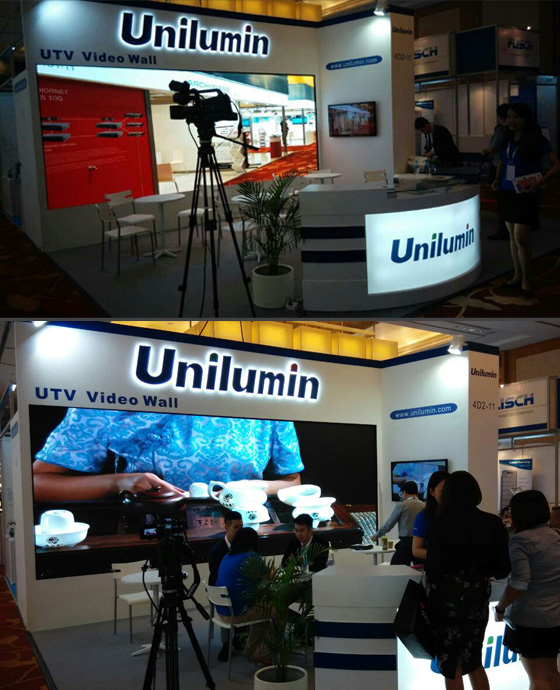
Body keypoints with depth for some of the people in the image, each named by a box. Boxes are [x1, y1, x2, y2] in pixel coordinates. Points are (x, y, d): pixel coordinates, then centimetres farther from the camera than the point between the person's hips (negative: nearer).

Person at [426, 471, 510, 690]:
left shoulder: (440, 522, -13)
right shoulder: (493, 523, -3)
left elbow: (433, 567, -15)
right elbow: (503, 569, -1)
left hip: (448, 598, -4)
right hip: (478, 598, 4)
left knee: (451, 664, 9)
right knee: (473, 660, 21)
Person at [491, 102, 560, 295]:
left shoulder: (537, 141, -12)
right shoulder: (508, 139, 5)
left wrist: (539, 182, -23)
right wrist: (497, 178, 6)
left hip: (526, 194, -6)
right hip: (507, 192, 6)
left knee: (520, 238, -9)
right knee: (512, 236, 11)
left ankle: (526, 280, 5)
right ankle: (517, 275, 23)